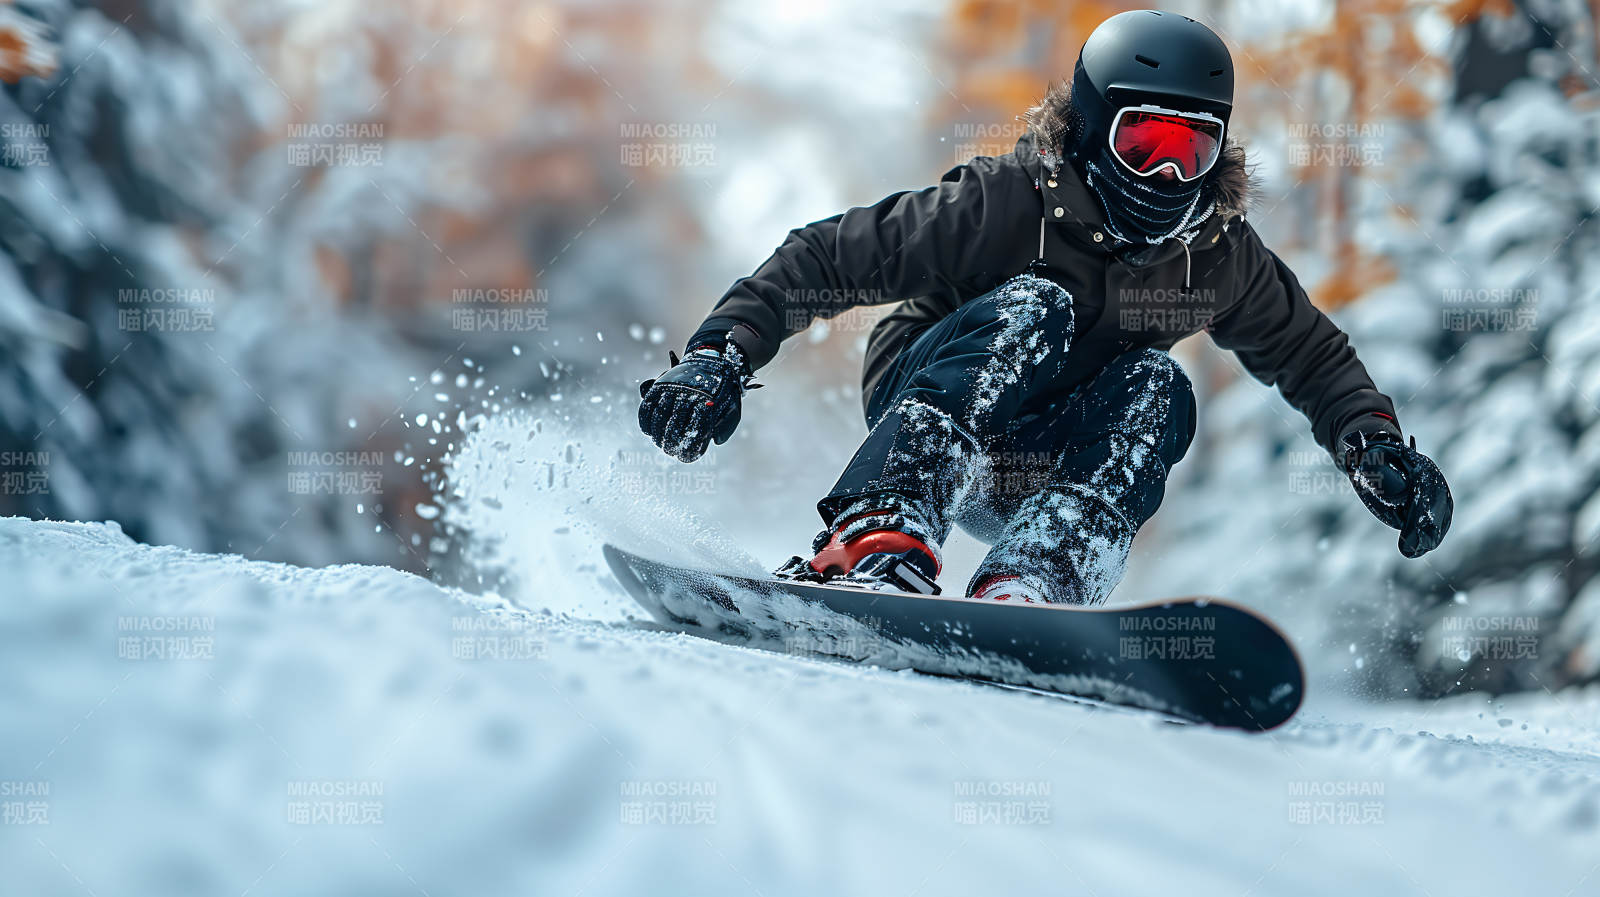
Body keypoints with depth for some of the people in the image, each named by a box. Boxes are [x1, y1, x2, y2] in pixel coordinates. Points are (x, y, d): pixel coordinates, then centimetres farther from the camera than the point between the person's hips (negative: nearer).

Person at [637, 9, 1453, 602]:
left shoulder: (1217, 253, -7)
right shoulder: (1008, 203, -21)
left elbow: (1312, 357, 9)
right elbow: (825, 259, -17)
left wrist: (1377, 448, -7)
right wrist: (720, 357, -28)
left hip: (1044, 470, 4)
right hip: (922, 409, -4)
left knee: (1156, 388, -26)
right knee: (1031, 311, -33)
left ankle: (1026, 591, -44)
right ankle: (875, 544, -51)